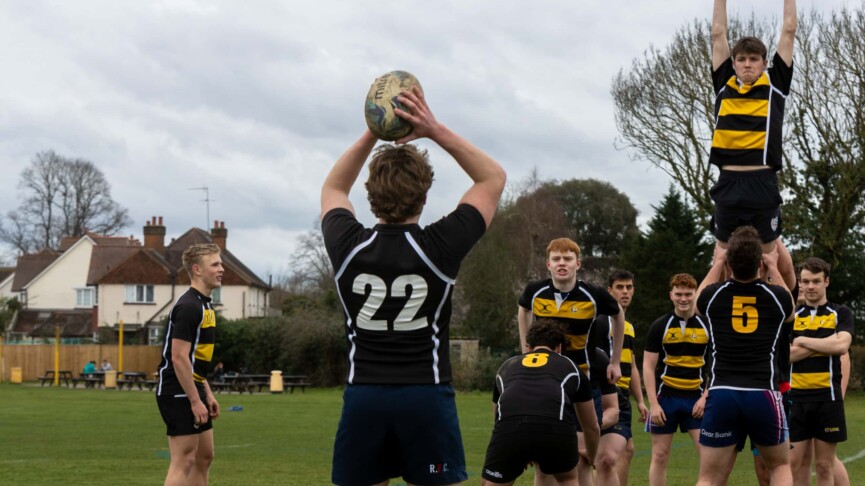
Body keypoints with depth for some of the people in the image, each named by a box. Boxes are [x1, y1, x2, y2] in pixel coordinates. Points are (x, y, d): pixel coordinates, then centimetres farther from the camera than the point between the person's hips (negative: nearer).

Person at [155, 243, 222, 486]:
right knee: (183, 461, -10)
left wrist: (207, 394, 19)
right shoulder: (188, 306, -18)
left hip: (193, 390, 10)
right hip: (178, 393, -10)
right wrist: (195, 401, -21)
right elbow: (178, 358, -22)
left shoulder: (204, 306, 14)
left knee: (204, 457, 13)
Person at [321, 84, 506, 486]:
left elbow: (333, 190, 21)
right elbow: (493, 178, 6)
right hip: (426, 397, -2)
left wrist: (370, 135, 10)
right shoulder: (440, 248, -9)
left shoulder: (348, 248, -3)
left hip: (363, 396, 2)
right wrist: (436, 131, -2)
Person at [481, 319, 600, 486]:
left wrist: (524, 457, 69)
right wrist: (591, 459, 65)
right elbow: (592, 427, 44)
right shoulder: (570, 366, 34)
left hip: (510, 428, 0)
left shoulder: (507, 366, 37)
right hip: (556, 428, 0)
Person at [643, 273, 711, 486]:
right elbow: (648, 366, 0)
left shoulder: (707, 325, 4)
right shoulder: (660, 326, 2)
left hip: (696, 398, 0)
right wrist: (653, 404, -8)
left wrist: (706, 397, -6)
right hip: (665, 397, 0)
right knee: (660, 456, 3)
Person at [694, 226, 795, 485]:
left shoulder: (714, 295, 3)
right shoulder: (776, 297, 3)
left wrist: (717, 264, 38)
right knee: (780, 465, 22)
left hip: (721, 395, 0)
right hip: (764, 395, 0)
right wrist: (774, 269, 38)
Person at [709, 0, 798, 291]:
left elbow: (789, 30, 12)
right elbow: (718, 34, 18)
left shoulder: (774, 84, 8)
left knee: (770, 250, 3)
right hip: (728, 182, 2)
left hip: (762, 182, -2)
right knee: (723, 254, 7)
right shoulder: (725, 84, 13)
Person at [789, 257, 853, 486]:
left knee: (825, 465, 2)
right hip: (796, 396, 2)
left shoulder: (840, 313, 4)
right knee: (797, 463, 4)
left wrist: (803, 341, -7)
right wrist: (824, 344, -9)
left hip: (827, 396, -2)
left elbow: (841, 345, -15)